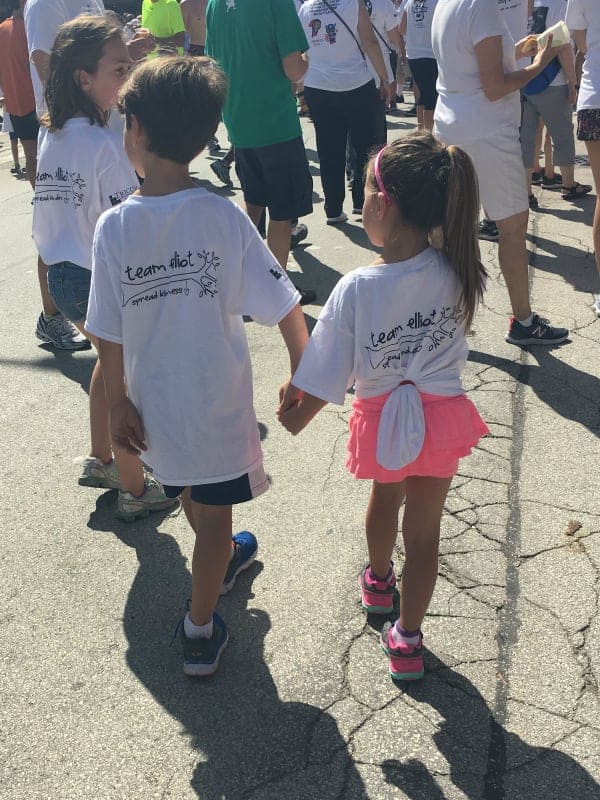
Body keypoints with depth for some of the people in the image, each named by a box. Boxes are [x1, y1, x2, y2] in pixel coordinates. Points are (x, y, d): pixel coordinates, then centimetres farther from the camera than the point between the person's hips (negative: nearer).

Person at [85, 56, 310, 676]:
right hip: (218, 399, -2)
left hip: (152, 398, 3)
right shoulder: (223, 217, -18)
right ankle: (200, 634, 26)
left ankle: (222, 558, 56)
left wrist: (117, 403, 2)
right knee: (213, 512, 15)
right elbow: (283, 305, -14)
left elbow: (108, 335, -11)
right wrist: (303, 370, 2)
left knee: (189, 490, 29)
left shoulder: (114, 226, -16)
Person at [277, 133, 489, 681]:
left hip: (383, 418, 0)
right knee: (424, 530, 15)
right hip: (441, 415, 1)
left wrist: (297, 415, 1)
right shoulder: (456, 272, -18)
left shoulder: (357, 288, -26)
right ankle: (407, 640, 29)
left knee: (386, 497, 30)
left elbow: (325, 379, -17)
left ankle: (378, 581, 57)